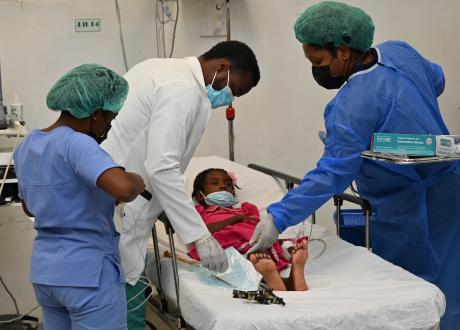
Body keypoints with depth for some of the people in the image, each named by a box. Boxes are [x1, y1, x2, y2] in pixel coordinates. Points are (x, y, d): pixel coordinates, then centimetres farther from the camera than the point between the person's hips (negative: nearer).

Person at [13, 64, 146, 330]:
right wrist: (137, 181, -13)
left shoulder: (27, 146, 7)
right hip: (89, 273, -8)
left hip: (44, 271, 8)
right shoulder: (76, 143, -19)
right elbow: (123, 188, -36)